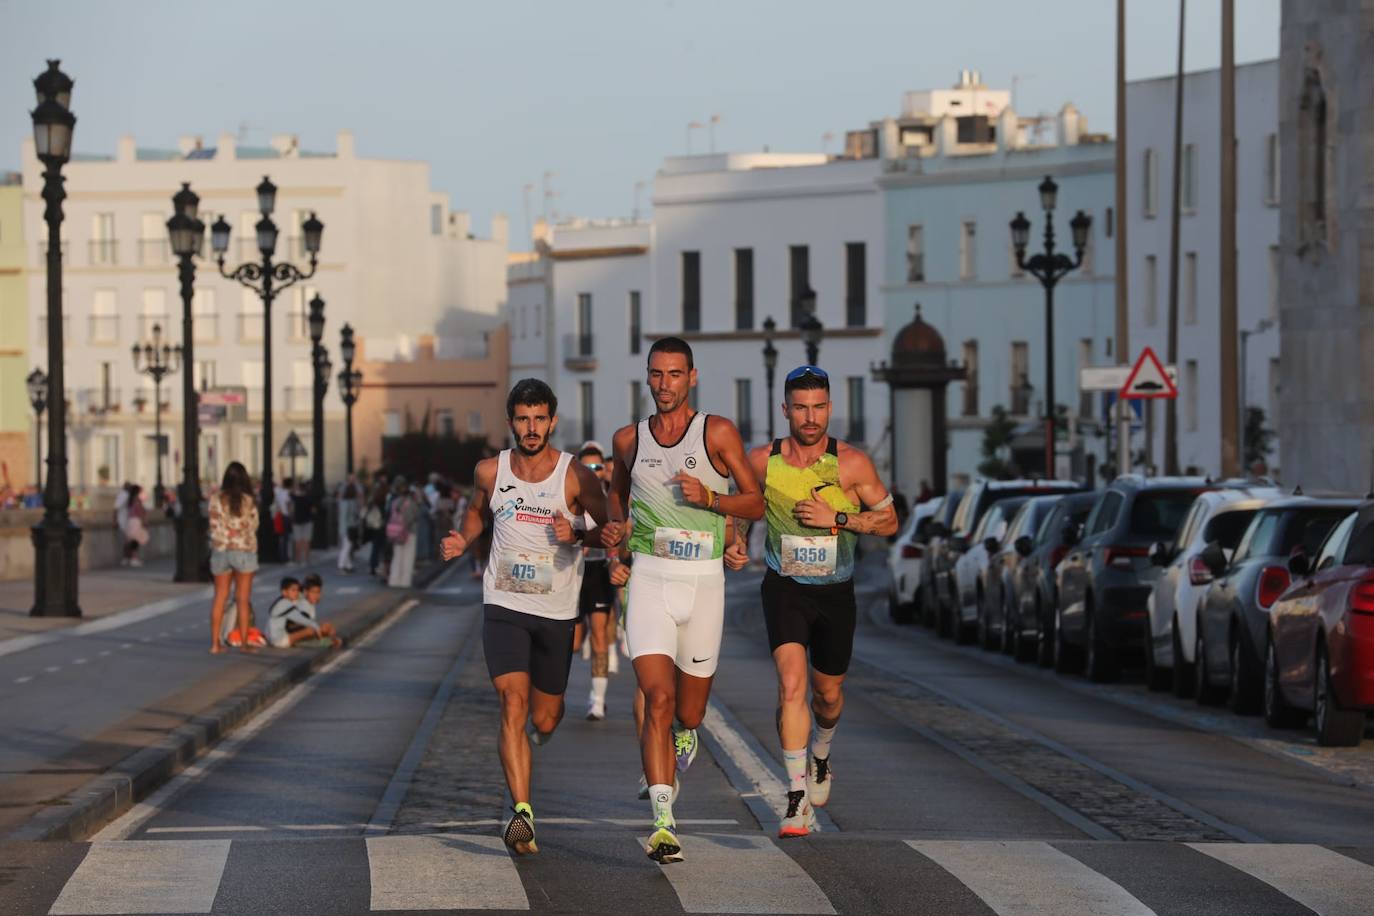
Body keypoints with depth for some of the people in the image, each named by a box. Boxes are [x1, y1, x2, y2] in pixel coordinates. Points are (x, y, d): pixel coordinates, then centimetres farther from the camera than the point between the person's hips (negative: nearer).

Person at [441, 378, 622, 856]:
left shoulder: (575, 477, -8)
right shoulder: (490, 471, 0)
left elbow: (608, 529, 2)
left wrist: (577, 536, -19)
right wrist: (462, 540, 0)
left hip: (557, 613, 0)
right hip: (504, 606, 0)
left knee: (544, 719, 11)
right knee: (513, 703, -18)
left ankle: (522, 752, 49)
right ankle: (521, 812, -24)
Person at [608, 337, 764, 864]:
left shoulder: (717, 433, 0)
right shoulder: (629, 440, 7)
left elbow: (756, 503, 2)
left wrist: (708, 496, -15)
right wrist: (619, 526, 9)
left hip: (703, 582, 0)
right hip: (649, 580, 0)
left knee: (689, 714, 11)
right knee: (658, 700, -19)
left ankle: (681, 742, 50)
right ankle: (663, 825, -24)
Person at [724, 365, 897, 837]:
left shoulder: (852, 463, -11)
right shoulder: (762, 461, -7)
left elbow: (889, 521, -4)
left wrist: (836, 519, -18)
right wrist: (732, 544, -7)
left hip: (835, 592, 1)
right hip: (785, 589, -1)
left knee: (827, 693, 16)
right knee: (791, 683, -20)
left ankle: (820, 757, 50)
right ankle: (798, 796, -18)